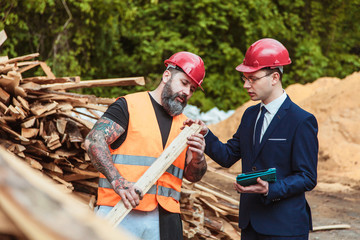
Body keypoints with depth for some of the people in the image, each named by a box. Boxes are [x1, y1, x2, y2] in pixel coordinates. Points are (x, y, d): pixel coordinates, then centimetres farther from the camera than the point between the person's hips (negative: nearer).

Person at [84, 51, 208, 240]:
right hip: (120, 212, -4)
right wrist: (118, 181, -23)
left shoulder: (185, 125, 18)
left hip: (165, 220, 4)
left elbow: (193, 176, 19)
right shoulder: (129, 106, 2)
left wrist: (198, 158, -5)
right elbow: (93, 140, -10)